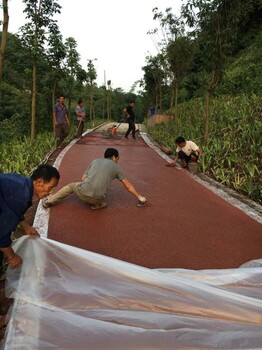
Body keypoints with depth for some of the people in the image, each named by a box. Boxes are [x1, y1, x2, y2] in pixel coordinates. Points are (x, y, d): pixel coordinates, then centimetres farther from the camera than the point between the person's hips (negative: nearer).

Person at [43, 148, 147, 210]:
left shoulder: (95, 161, 20)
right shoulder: (116, 167, 13)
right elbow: (128, 185, 15)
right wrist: (139, 197, 25)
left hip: (82, 192, 2)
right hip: (97, 198, -1)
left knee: (71, 185, 33)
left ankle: (49, 201, 28)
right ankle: (97, 204, 4)